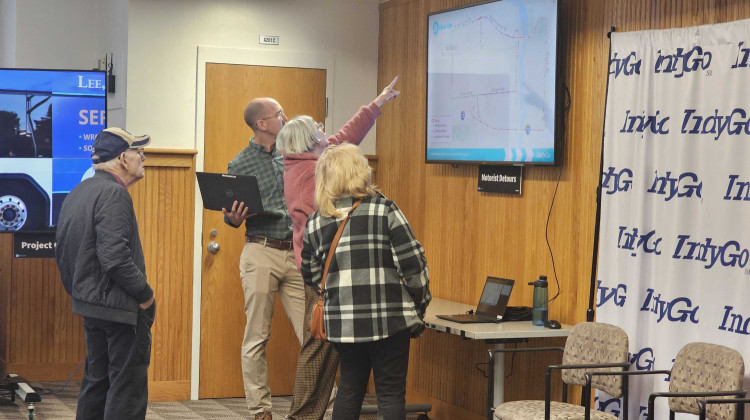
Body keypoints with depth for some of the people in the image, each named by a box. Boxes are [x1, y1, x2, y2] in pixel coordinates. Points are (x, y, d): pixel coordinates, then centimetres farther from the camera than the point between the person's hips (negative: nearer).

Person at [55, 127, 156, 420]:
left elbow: (61, 252, 18)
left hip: (88, 303, 10)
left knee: (96, 382, 17)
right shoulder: (114, 193, -18)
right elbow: (115, 256, -26)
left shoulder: (76, 194, 13)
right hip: (121, 307, -10)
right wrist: (145, 294, -16)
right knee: (127, 387, -5)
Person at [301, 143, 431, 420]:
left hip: (342, 322, 4)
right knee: (391, 394, 4)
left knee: (350, 389, 18)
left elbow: (311, 277, 13)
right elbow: (413, 263, -9)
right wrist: (419, 307, 4)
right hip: (390, 320, -3)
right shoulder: (384, 210, -6)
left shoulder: (316, 222, 5)